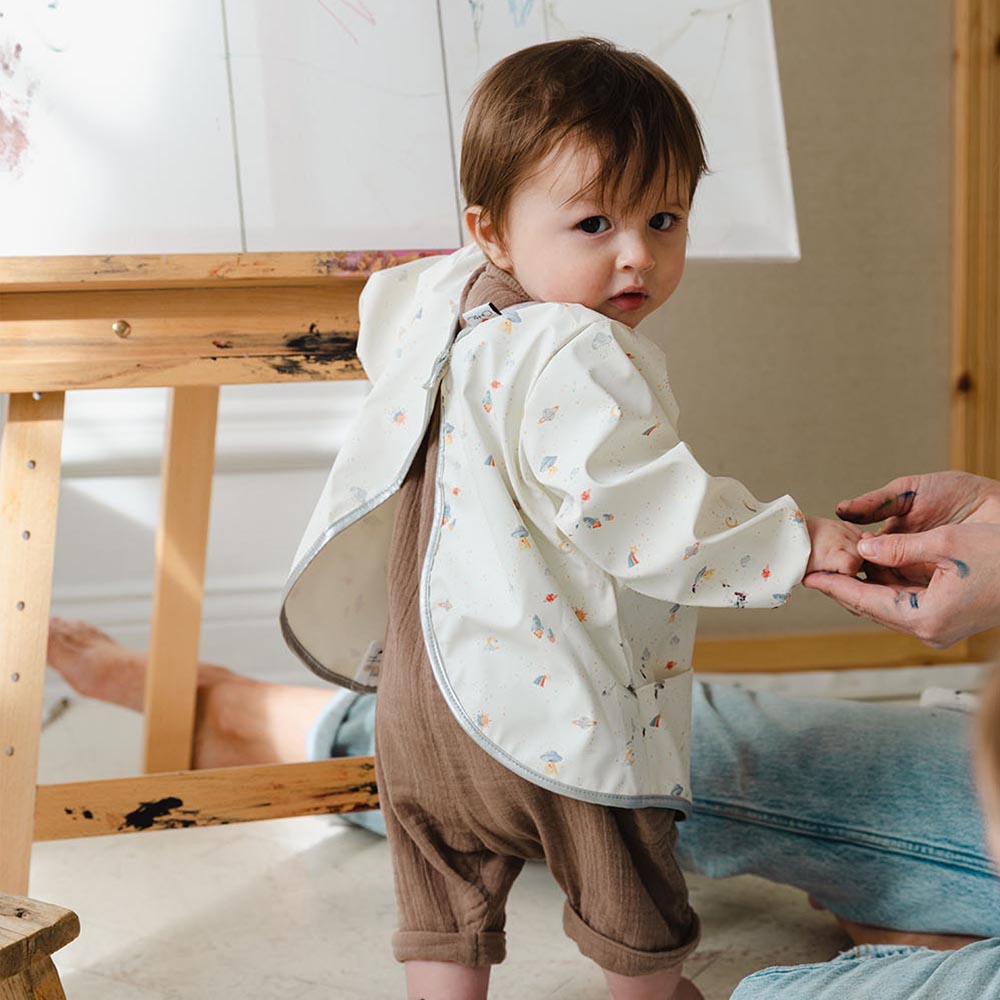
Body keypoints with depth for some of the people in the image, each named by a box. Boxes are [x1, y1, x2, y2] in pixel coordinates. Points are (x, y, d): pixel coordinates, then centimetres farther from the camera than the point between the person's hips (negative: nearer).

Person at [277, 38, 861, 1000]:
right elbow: (631, 509, -33)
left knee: (445, 916, 18)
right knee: (628, 900, 21)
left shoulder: (442, 301, 3)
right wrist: (788, 543, -26)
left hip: (429, 704, 7)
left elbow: (384, 313, 26)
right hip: (559, 706, -7)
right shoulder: (574, 360, -26)